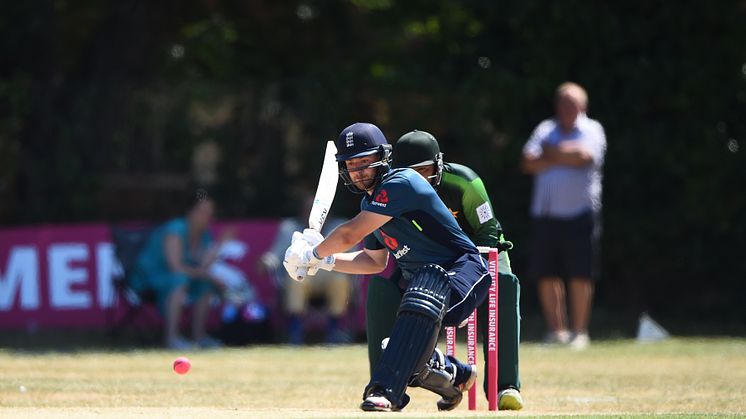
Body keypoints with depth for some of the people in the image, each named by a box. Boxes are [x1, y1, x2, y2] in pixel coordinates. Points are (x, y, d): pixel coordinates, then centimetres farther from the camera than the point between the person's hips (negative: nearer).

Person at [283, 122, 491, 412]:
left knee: (421, 299, -40)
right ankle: (455, 374, 31)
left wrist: (313, 254, -6)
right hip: (419, 279, 10)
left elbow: (350, 235, -22)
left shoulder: (399, 184, -20)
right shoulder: (370, 201, 9)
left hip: (461, 269, -10)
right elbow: (375, 261, 22)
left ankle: (386, 391, -49)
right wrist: (325, 261, 11)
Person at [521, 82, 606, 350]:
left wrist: (551, 153, -6)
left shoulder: (592, 130, 6)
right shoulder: (545, 130, 15)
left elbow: (583, 156, -16)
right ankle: (556, 330, 12)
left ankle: (579, 331, 3)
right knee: (547, 275, 2)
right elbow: (528, 163, 0)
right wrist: (564, 158, -12)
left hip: (580, 214, -3)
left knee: (580, 276, -4)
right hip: (545, 214, 3)